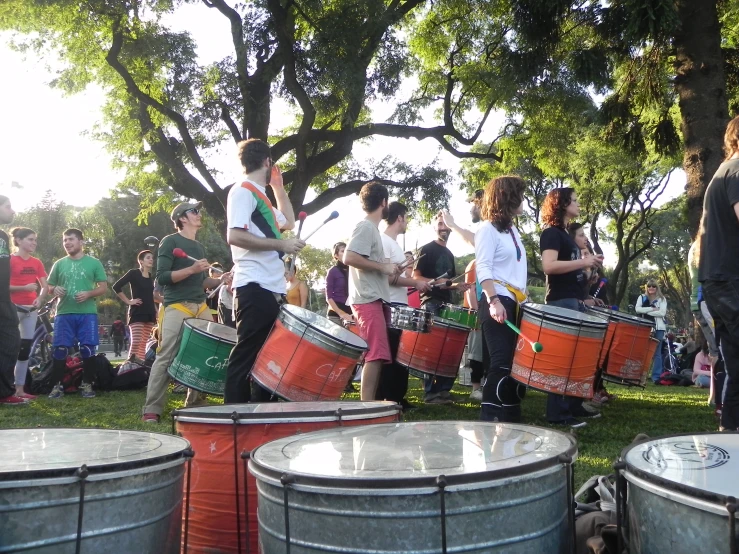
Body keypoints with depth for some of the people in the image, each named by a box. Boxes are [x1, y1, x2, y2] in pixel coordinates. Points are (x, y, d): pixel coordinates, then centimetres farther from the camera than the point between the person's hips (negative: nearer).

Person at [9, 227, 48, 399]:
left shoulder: (36, 262, 11)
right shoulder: (9, 260, -6)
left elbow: (45, 286, 11)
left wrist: (40, 299, -8)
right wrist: (24, 288, -22)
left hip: (31, 308, 6)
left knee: (25, 348, 7)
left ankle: (20, 389, 12)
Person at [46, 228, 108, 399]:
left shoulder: (94, 263, 6)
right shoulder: (59, 264, 13)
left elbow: (104, 288, 4)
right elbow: (49, 286, 18)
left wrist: (88, 294, -15)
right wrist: (55, 290, -6)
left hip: (87, 313, -2)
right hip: (64, 313, 2)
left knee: (88, 350, -2)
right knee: (60, 350, -2)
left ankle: (87, 384, 8)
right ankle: (57, 385, 5)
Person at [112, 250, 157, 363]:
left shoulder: (151, 278, 15)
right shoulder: (133, 273, -4)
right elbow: (116, 287, -10)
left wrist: (155, 309, 16)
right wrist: (128, 301, -10)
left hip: (149, 313, 6)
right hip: (137, 313, -6)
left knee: (143, 343, 4)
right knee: (136, 342, -15)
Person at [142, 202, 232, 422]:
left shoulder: (199, 246, 21)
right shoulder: (170, 241, -1)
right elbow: (162, 276, -10)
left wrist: (219, 280, 6)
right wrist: (191, 269, -20)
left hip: (201, 307, 7)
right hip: (176, 308, -7)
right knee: (165, 358, -9)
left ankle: (194, 402, 15)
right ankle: (151, 409, -5)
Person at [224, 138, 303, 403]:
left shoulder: (260, 195, 22)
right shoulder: (243, 191, -6)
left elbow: (288, 221, 34)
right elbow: (234, 235, -20)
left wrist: (278, 186, 28)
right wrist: (280, 244, -18)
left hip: (270, 288, 10)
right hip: (255, 288, -10)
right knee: (247, 355, -9)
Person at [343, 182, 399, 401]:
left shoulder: (371, 229, 20)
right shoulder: (365, 227, -9)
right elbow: (349, 257, -21)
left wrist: (387, 270, 16)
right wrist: (383, 266, -17)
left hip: (375, 299, 10)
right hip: (368, 300, -10)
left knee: (378, 355, 11)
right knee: (376, 355, -14)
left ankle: (370, 403, 16)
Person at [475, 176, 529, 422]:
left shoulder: (512, 229, 21)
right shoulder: (488, 228, -5)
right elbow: (483, 268, -15)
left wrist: (524, 299, 15)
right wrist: (494, 301, -26)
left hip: (514, 302, 8)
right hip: (497, 302, -8)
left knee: (513, 360, 7)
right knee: (501, 361, -13)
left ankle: (509, 416, 12)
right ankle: (490, 417, -9)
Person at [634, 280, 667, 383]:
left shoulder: (662, 299, 8)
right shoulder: (642, 297, 12)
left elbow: (662, 313, -7)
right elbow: (637, 309, -4)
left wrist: (646, 311, -9)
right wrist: (652, 309, -11)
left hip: (658, 328, -1)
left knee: (657, 352, 0)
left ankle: (656, 376, 1)